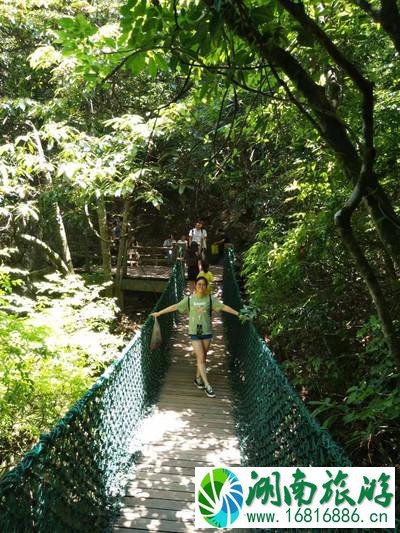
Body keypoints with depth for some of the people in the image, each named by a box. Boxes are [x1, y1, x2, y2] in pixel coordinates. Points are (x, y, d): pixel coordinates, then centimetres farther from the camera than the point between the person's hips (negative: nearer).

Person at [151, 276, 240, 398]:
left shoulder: (210, 299, 0)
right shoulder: (189, 299, -2)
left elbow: (223, 307, -1)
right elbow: (174, 307, 0)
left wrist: (238, 313, -6)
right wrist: (159, 313, -1)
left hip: (207, 332, 2)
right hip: (194, 332, -2)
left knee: (202, 357, 12)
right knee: (200, 358, -4)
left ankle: (198, 379, 32)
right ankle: (207, 385, 1)